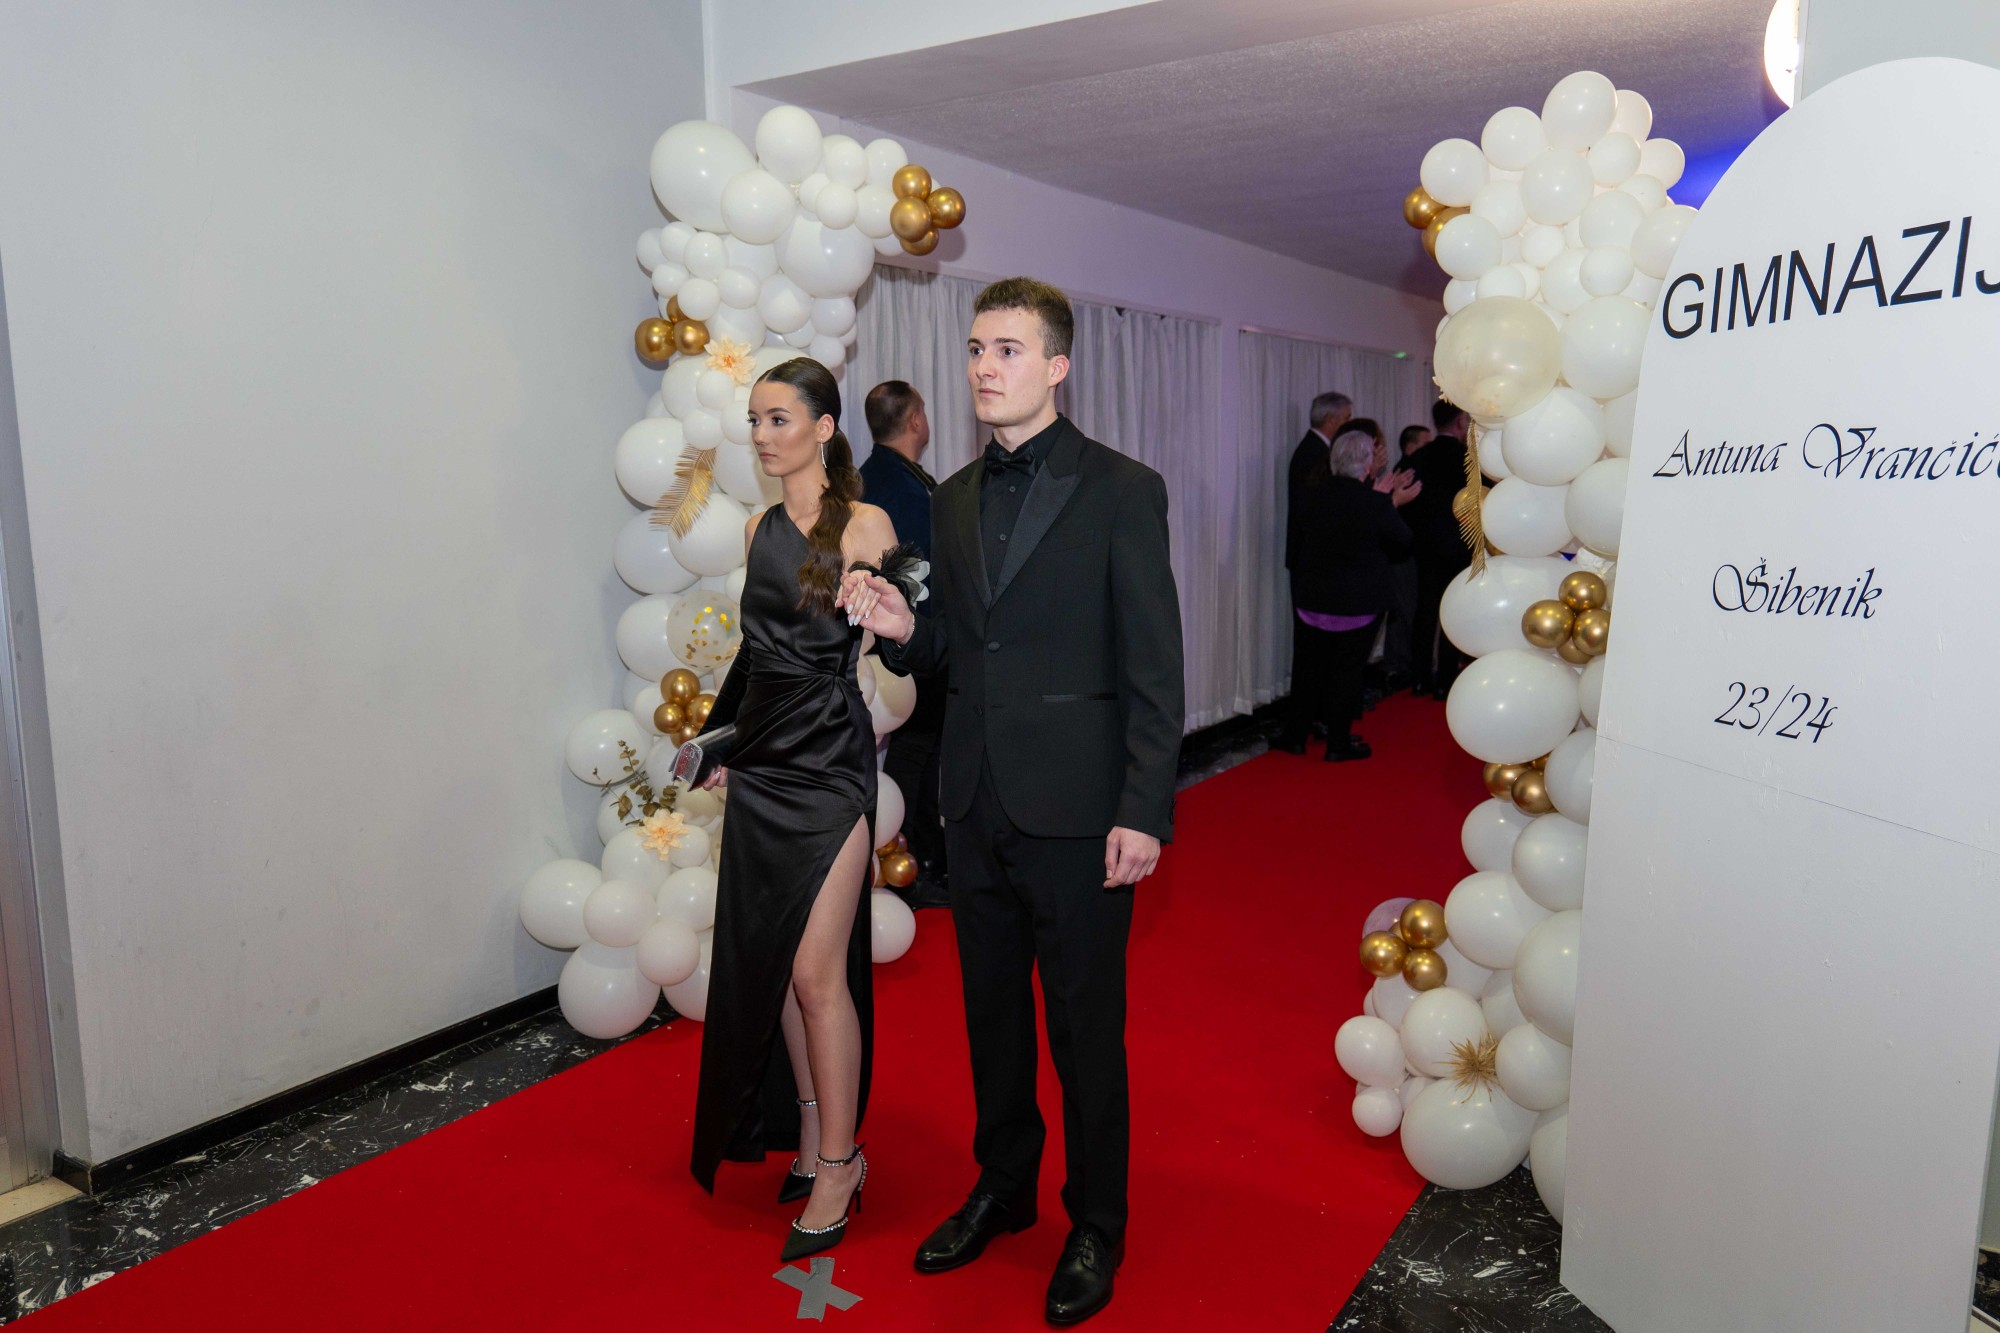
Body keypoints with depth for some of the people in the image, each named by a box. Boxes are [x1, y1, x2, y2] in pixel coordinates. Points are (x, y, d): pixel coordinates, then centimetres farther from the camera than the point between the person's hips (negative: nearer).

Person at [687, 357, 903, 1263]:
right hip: (762, 764, 7)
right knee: (769, 962, 11)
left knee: (816, 970, -6)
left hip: (830, 764, -6)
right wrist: (717, 734, 21)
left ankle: (840, 1161, 11)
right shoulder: (761, 530, 11)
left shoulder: (864, 524, -7)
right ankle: (809, 1136, 27)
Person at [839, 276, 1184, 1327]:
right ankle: (1003, 1185, 40)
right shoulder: (953, 499, 10)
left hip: (1076, 810, -5)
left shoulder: (1121, 490, -8)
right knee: (991, 1013, 19)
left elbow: (1153, 670, -10)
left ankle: (1096, 1225, 30)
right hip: (975, 807, 6)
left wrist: (1144, 813, -15)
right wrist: (900, 630, -6)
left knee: (1085, 1028, 9)